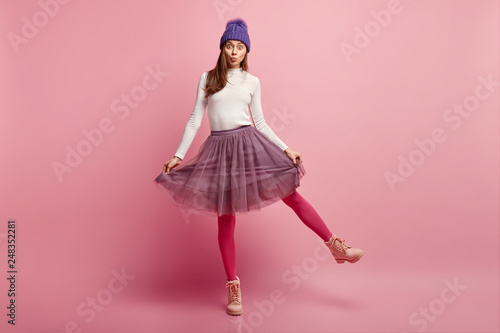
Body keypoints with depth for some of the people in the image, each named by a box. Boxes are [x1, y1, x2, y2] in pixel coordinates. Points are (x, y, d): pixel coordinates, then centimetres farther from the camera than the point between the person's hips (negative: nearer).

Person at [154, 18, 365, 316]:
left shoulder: (252, 82, 8)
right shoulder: (207, 79, 7)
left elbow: (260, 123, 10)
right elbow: (195, 119, 6)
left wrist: (285, 149, 2)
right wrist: (179, 155, 3)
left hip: (250, 143, 1)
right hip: (220, 149, 0)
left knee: (292, 196, -2)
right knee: (226, 220, 3)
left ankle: (336, 246, 12)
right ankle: (233, 286, 16)